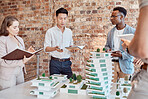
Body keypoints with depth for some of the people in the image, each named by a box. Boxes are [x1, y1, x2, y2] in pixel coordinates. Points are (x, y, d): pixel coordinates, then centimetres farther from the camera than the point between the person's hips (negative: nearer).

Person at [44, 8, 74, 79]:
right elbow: (46, 48, -7)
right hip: (55, 62, -3)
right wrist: (55, 48, -27)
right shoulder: (50, 31, -1)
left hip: (67, 62, 3)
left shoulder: (69, 31, 12)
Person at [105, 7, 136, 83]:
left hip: (125, 65, -3)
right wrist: (108, 49, -2)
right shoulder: (111, 32, 11)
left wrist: (122, 55, -20)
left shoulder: (132, 32, -5)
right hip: (111, 63, 4)